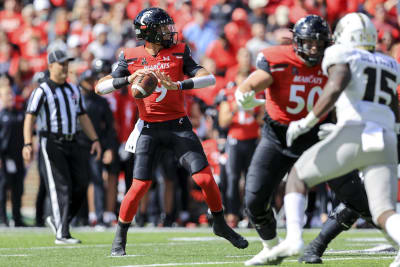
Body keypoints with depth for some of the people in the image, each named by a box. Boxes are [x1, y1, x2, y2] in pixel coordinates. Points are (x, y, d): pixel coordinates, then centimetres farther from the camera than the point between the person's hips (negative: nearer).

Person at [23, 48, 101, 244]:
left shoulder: (74, 90, 16)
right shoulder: (42, 91, -6)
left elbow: (83, 117, 22)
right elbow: (29, 118, -13)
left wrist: (94, 139, 12)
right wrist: (27, 144, -26)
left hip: (71, 144, 7)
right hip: (51, 144, -7)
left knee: (81, 185, 0)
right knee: (61, 187, -9)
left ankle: (57, 220, 19)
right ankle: (62, 234, -6)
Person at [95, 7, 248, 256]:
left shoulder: (179, 52, 2)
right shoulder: (131, 57, 1)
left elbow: (209, 79, -9)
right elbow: (100, 87, -2)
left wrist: (179, 85, -24)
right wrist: (128, 80, -19)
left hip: (178, 126, 1)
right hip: (149, 129, -1)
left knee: (204, 177, -7)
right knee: (140, 185, -7)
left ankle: (220, 224, 16)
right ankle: (120, 238, 9)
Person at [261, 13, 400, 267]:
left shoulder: (344, 58, 7)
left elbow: (335, 88, -13)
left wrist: (307, 122, -10)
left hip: (353, 137, -5)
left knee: (298, 176, 17)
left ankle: (294, 238, -1)